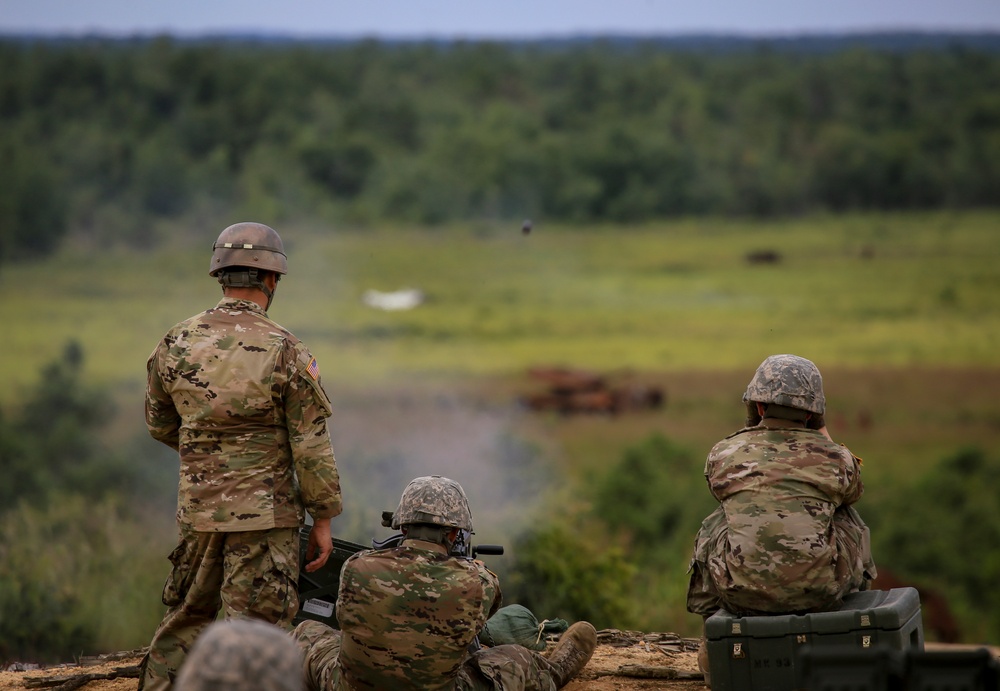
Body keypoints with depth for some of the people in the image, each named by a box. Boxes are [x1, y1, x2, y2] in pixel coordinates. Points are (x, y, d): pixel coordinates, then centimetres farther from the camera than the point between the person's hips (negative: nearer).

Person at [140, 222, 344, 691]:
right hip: (264, 514, -4)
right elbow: (311, 444, -11)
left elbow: (159, 426, 13)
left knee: (185, 618, 18)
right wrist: (322, 519, -2)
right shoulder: (285, 352, -13)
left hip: (196, 509, 4)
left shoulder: (175, 344, 0)